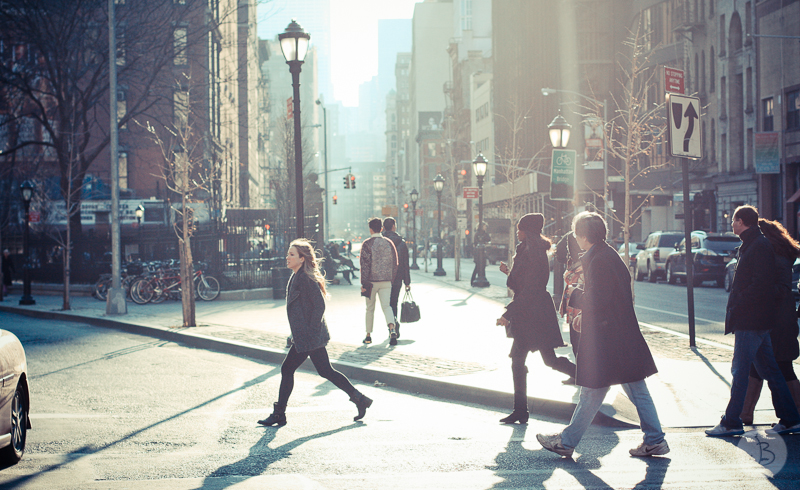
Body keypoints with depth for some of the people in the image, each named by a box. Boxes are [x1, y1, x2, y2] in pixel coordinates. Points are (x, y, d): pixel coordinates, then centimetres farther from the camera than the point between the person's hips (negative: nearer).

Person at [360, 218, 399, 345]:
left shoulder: (367, 244, -7)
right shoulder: (388, 243, 6)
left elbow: (365, 265, -10)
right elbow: (395, 263, 9)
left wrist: (363, 283, -7)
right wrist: (391, 279, 18)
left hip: (371, 281, -3)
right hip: (386, 281, 3)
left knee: (370, 308, 10)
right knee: (386, 306, 0)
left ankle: (368, 336, 17)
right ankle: (392, 330, -24)